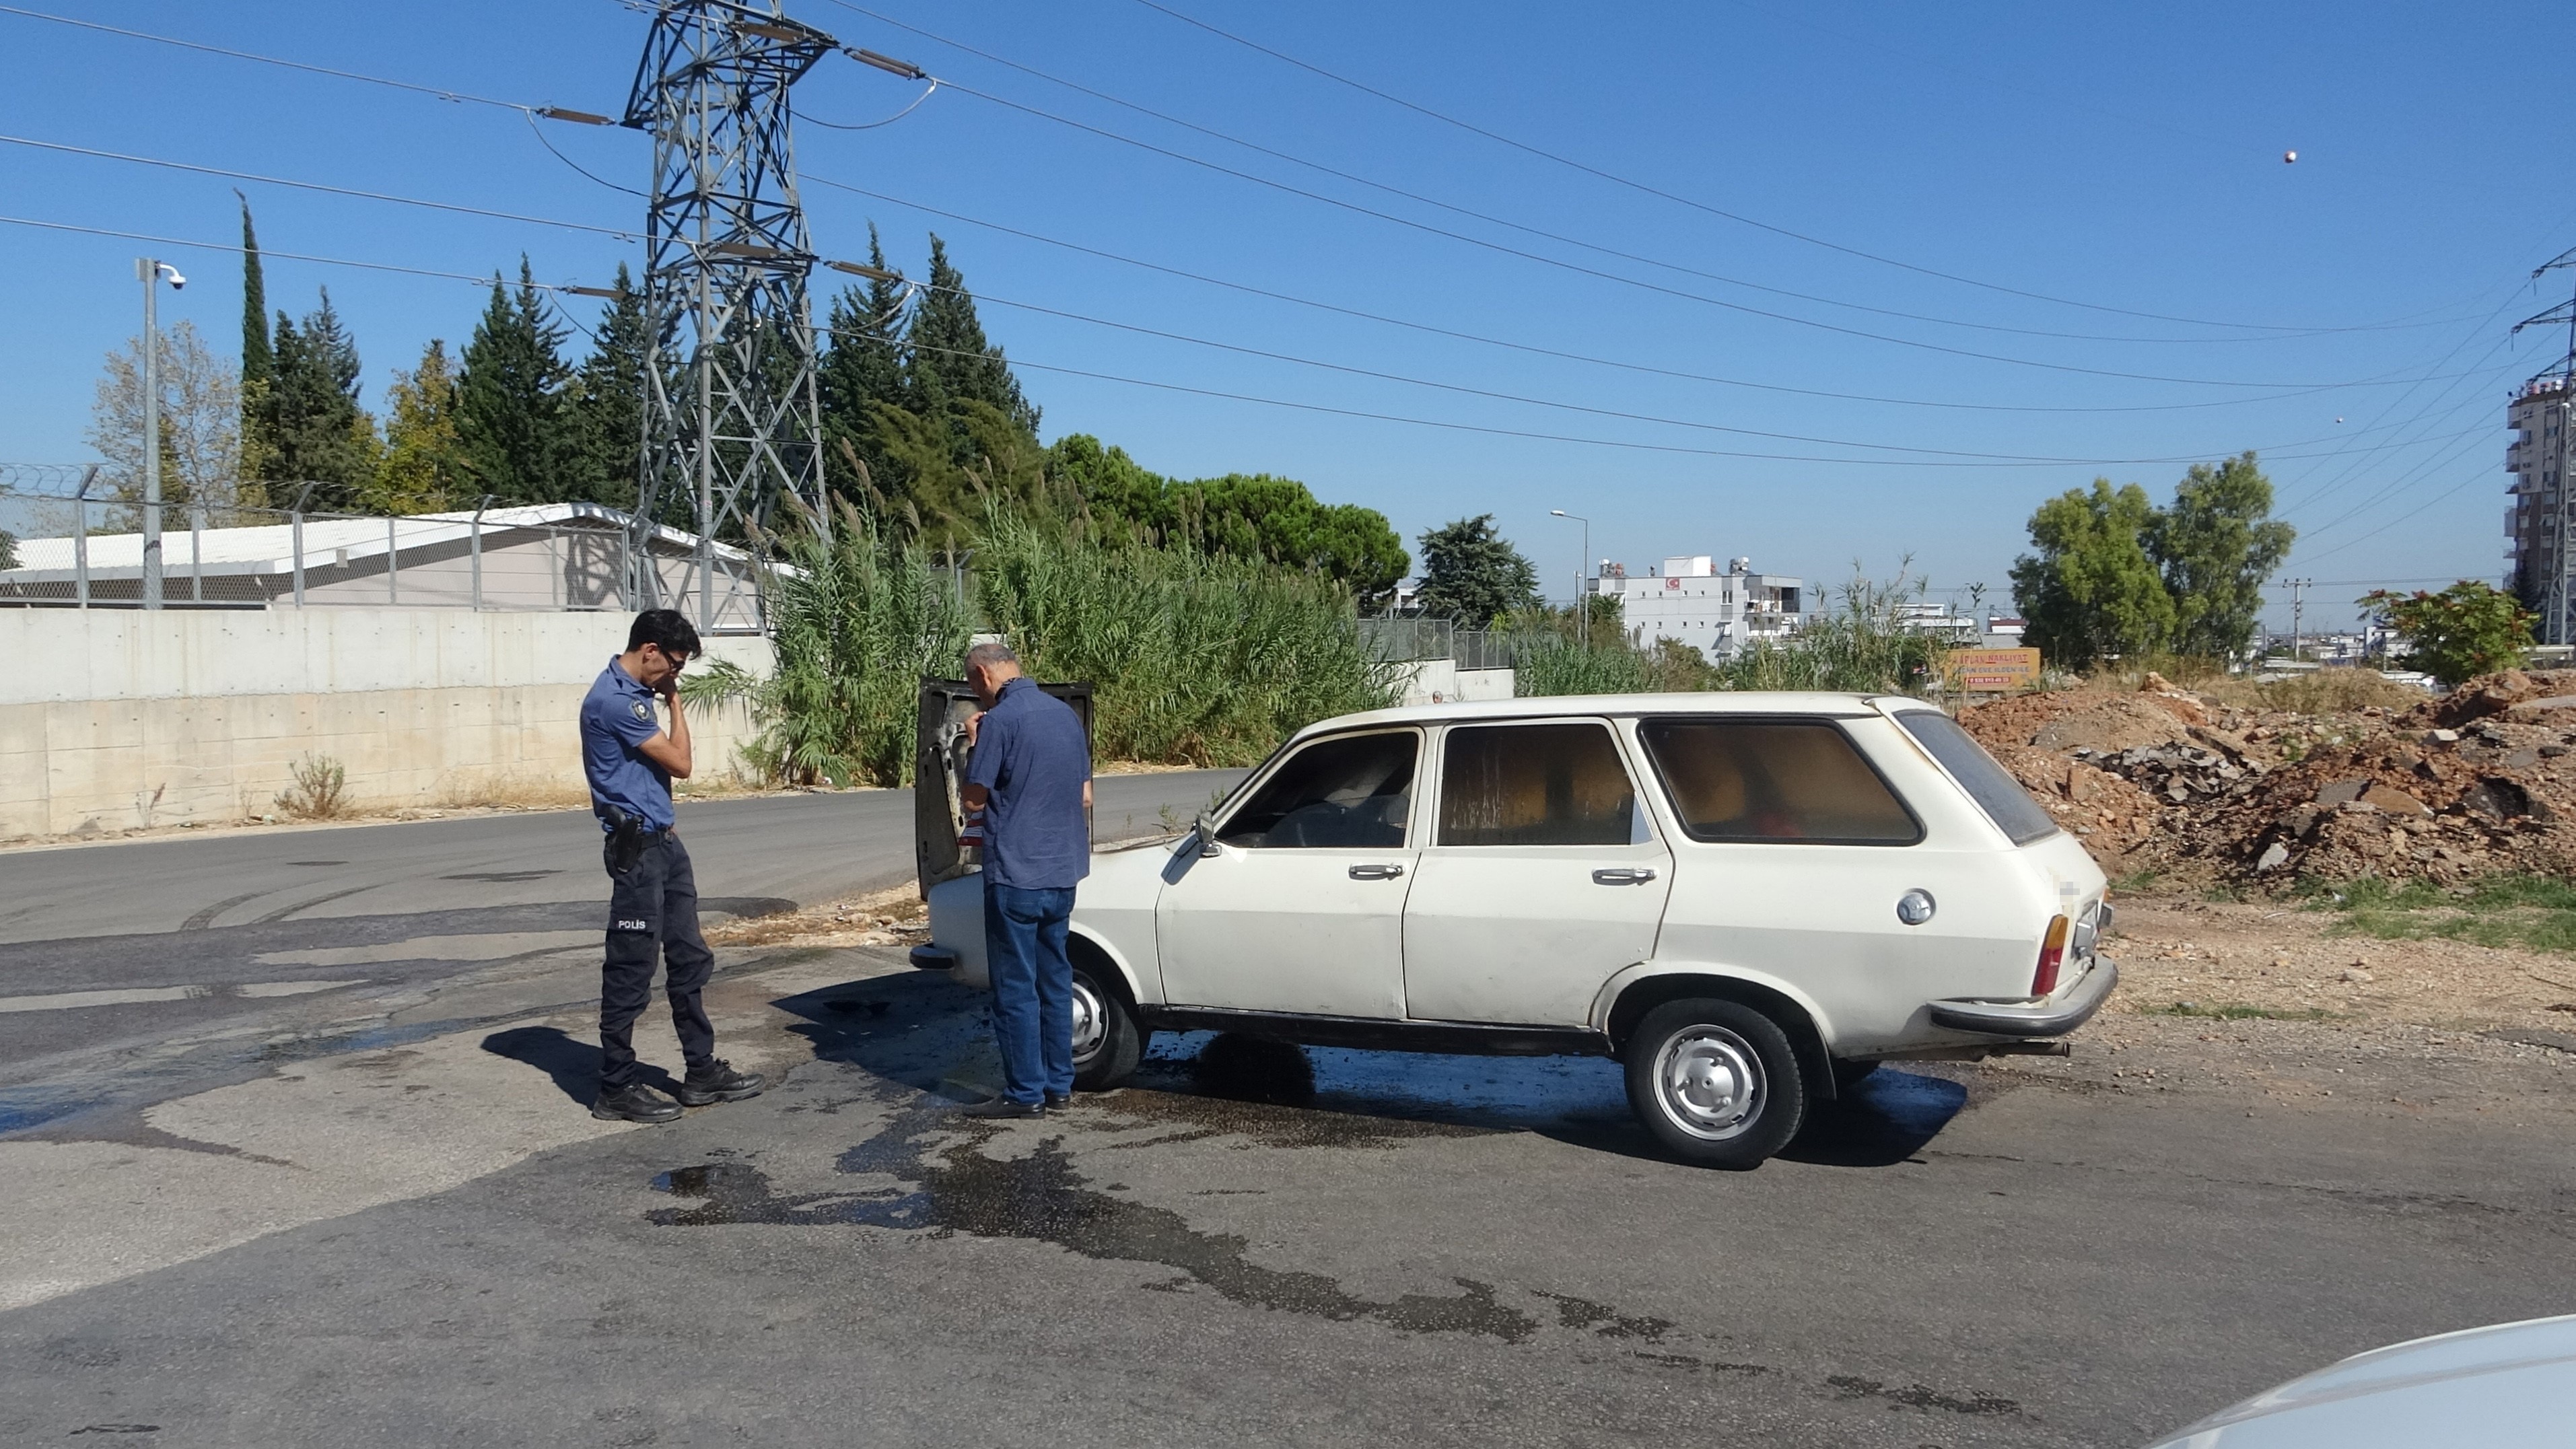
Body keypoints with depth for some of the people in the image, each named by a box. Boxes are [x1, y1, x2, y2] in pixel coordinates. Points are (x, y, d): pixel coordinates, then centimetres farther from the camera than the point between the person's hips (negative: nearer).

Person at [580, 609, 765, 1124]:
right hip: (636, 848, -10)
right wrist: (674, 700, -5)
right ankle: (616, 1088, 7)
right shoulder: (614, 700, -18)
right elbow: (680, 762, -15)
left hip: (661, 841, 10)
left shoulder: (636, 693, 13)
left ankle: (703, 1072, 22)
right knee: (631, 971, -3)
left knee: (689, 961, 14)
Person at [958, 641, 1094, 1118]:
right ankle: (1059, 1084, 20)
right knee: (1055, 978, 14)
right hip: (1063, 871, 8)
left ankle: (1024, 1092, 6)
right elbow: (1085, 796, 14)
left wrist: (975, 743, 1)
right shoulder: (1066, 712, 9)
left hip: (1015, 874, -7)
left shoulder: (1001, 719, -14)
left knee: (1015, 987, 1)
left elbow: (973, 799, -10)